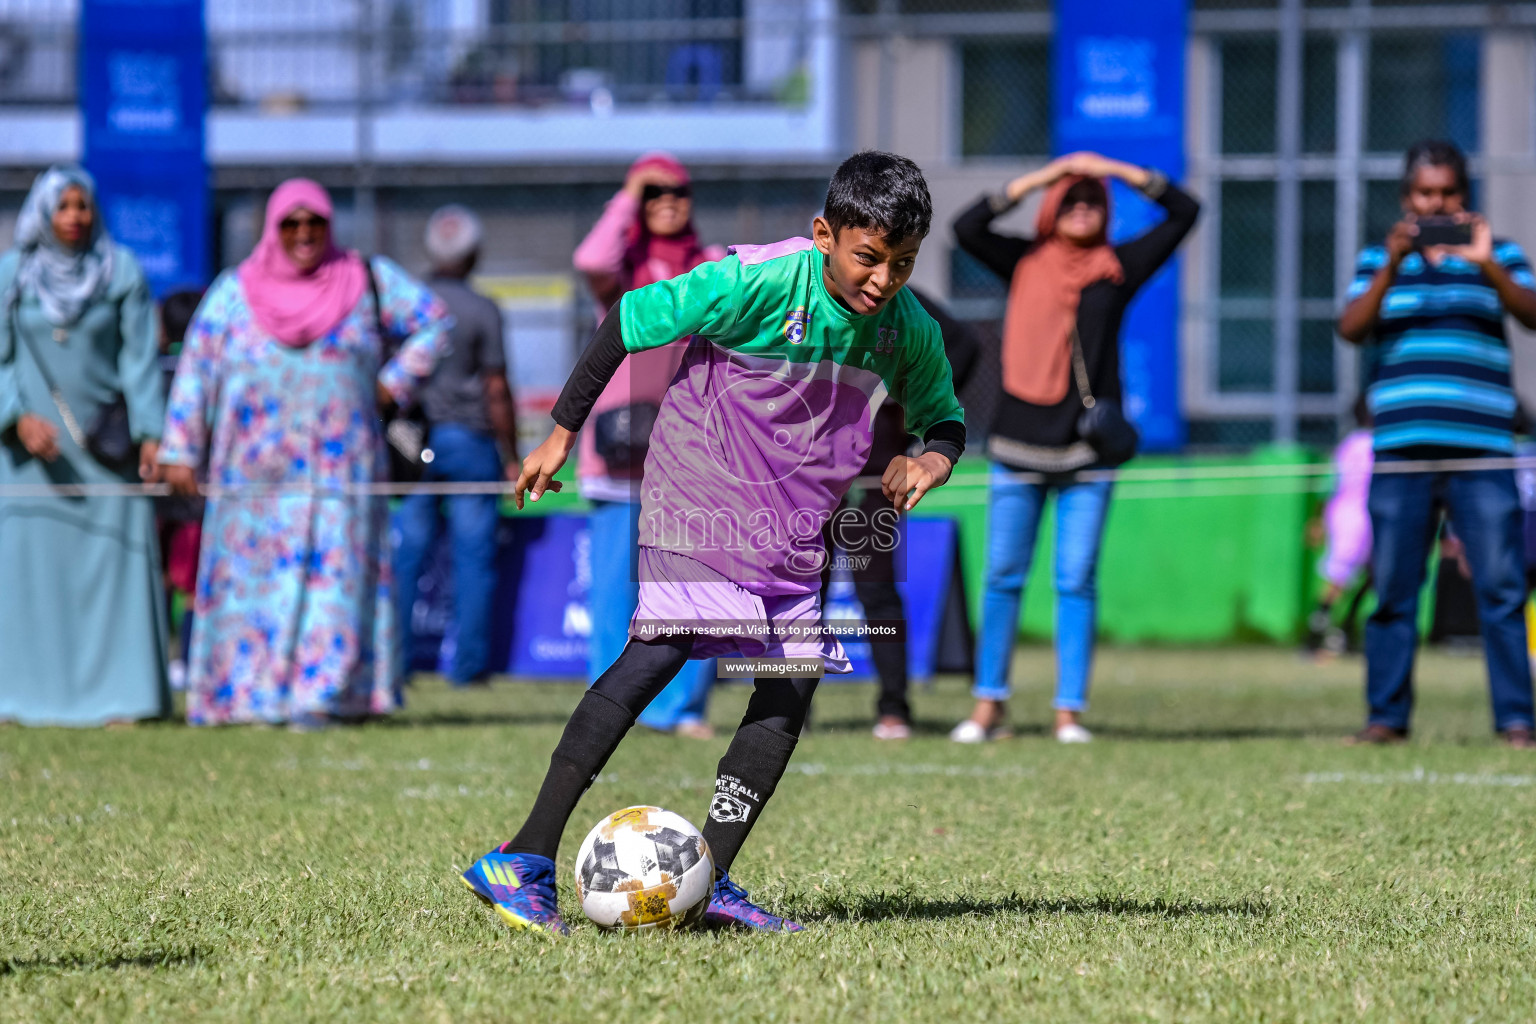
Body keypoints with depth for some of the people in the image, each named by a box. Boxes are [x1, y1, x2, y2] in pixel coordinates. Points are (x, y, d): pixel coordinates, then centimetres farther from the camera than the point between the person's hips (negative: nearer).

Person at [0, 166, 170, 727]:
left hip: (106, 442, 0)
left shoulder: (123, 272, 1)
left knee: (111, 561, -4)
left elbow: (139, 358, -1)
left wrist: (150, 434, -10)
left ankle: (115, 691, -3)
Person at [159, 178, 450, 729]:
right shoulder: (236, 291, 4)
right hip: (255, 472, 1)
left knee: (333, 575, -9)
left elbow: (433, 321, 12)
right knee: (252, 576, 1)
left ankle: (318, 695, -10)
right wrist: (181, 451, -2)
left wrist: (392, 384, 3)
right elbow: (197, 370, 3)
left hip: (339, 470, -1)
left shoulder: (366, 281, 5)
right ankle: (246, 691, 8)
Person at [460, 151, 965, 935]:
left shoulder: (909, 332, -3)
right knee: (662, 648, -21)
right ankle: (523, 864, -25)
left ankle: (708, 882, 3)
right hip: (701, 494, -7)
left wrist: (932, 458, -10)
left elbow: (943, 418, 15)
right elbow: (629, 321, -11)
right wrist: (562, 431, -5)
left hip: (793, 531, 7)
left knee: (793, 684, -3)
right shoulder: (756, 284, -20)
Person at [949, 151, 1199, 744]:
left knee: (1077, 582, -1)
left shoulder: (1118, 268, 7)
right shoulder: (1025, 263, 5)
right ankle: (989, 704, 10)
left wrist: (1116, 171, 1)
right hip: (1019, 447, 0)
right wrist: (1040, 178, -9)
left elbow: (1184, 211, 8)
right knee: (1003, 577, 3)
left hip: (1087, 449, 0)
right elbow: (967, 228, -9)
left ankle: (1070, 710, 1)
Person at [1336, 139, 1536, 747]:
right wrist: (1392, 265, -14)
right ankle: (1386, 715, 8)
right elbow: (1351, 329, 0)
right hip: (1400, 447, 1)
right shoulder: (1378, 259, 15)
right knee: (1393, 589, 1)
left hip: (1481, 449, -1)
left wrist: (1487, 265, -20)